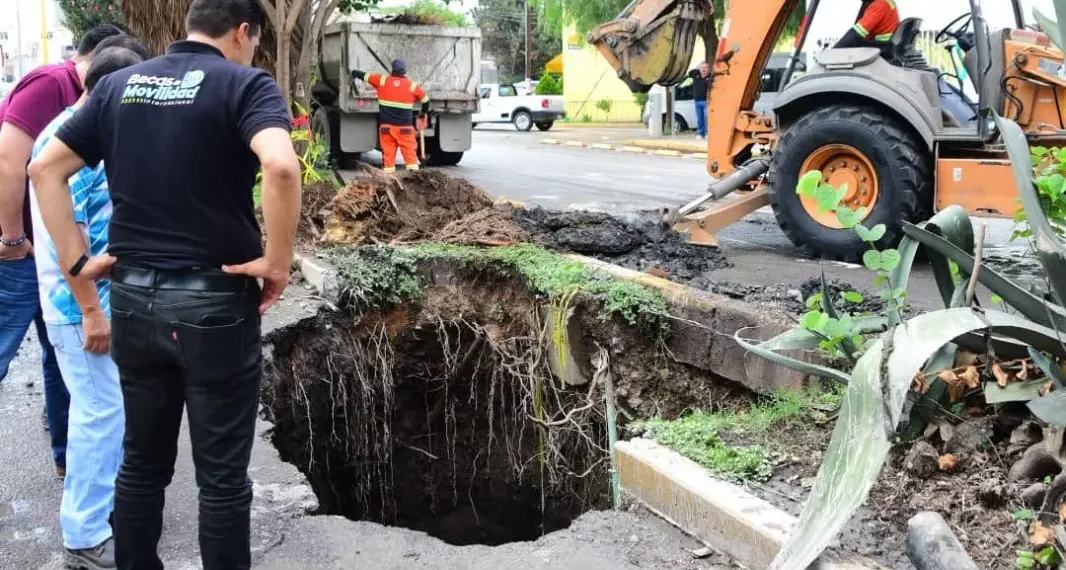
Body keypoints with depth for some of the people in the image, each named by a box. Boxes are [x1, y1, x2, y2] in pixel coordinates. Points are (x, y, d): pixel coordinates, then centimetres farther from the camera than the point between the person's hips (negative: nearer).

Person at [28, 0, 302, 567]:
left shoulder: (117, 84, 10)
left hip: (132, 299, 6)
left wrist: (76, 259, 7)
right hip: (213, 303, -5)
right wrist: (279, 260, -16)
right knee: (222, 476, 6)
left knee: (141, 463, 18)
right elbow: (281, 166, -27)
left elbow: (45, 168, 8)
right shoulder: (245, 83, -8)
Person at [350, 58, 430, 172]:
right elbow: (426, 100, 13)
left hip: (386, 127, 1)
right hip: (405, 128, -1)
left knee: (388, 154, 5)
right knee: (410, 153, 1)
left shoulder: (381, 80, 2)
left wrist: (354, 72, 36)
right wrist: (423, 113, 32)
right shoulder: (413, 86, 1)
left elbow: (363, 75, 14)